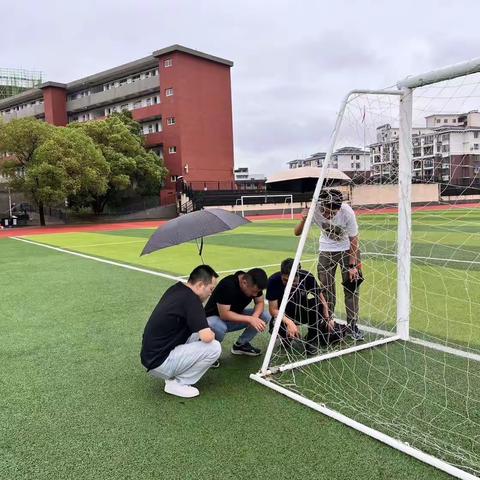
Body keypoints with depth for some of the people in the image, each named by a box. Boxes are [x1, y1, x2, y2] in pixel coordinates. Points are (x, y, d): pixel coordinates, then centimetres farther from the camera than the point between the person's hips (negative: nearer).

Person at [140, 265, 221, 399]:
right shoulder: (191, 299, -20)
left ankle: (173, 374, 14)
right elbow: (207, 337, -25)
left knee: (197, 331, 16)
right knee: (214, 348, -14)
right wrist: (211, 333, -3)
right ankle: (177, 383, -1)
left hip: (152, 354, 9)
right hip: (158, 362, -9)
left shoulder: (176, 289, 7)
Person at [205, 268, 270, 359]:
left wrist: (255, 316, -25)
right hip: (215, 317, -6)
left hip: (236, 317, 7)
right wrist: (249, 319, -35)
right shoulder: (228, 285, -33)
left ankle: (241, 344, 5)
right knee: (218, 327, -41)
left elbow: (260, 302, -3)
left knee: (265, 316, -13)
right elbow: (224, 314, -33)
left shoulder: (255, 285, -14)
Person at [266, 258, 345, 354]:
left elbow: (321, 299, -9)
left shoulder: (307, 277, -23)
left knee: (316, 302, -30)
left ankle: (313, 338, -8)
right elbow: (273, 309, -23)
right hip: (284, 315, -1)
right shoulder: (273, 281, -26)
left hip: (303, 312, 2)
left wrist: (328, 319, -16)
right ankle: (287, 336, 4)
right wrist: (288, 322, -39)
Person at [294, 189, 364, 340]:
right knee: (326, 288, 1)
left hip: (347, 249, -1)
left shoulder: (347, 212, -32)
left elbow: (353, 240, -18)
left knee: (351, 286, -5)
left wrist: (352, 265, -16)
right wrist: (304, 220, -41)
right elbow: (297, 233, -21)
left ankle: (352, 326, 8)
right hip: (326, 250, 2)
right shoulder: (315, 209, -28)